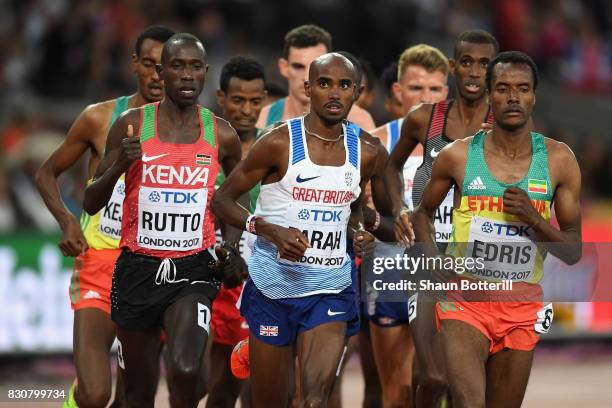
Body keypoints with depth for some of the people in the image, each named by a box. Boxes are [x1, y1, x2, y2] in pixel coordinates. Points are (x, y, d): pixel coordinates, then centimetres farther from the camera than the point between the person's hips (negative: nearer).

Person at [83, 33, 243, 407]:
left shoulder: (221, 135, 2)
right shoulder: (131, 126, -2)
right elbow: (91, 204, 0)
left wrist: (234, 250, 8)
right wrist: (119, 166, -18)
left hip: (194, 269, -1)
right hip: (137, 268, 1)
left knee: (185, 371, -26)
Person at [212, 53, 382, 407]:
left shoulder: (365, 151, 4)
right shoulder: (280, 143, -8)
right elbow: (222, 199, -3)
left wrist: (358, 231, 3)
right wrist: (269, 230, -18)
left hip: (331, 288, 2)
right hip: (274, 285, -2)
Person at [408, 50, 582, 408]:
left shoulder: (558, 160, -1)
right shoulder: (458, 156, -3)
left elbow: (574, 252, 2)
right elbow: (424, 213, 16)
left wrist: (534, 219, -16)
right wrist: (436, 264, -2)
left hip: (522, 306, 2)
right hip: (466, 298, -2)